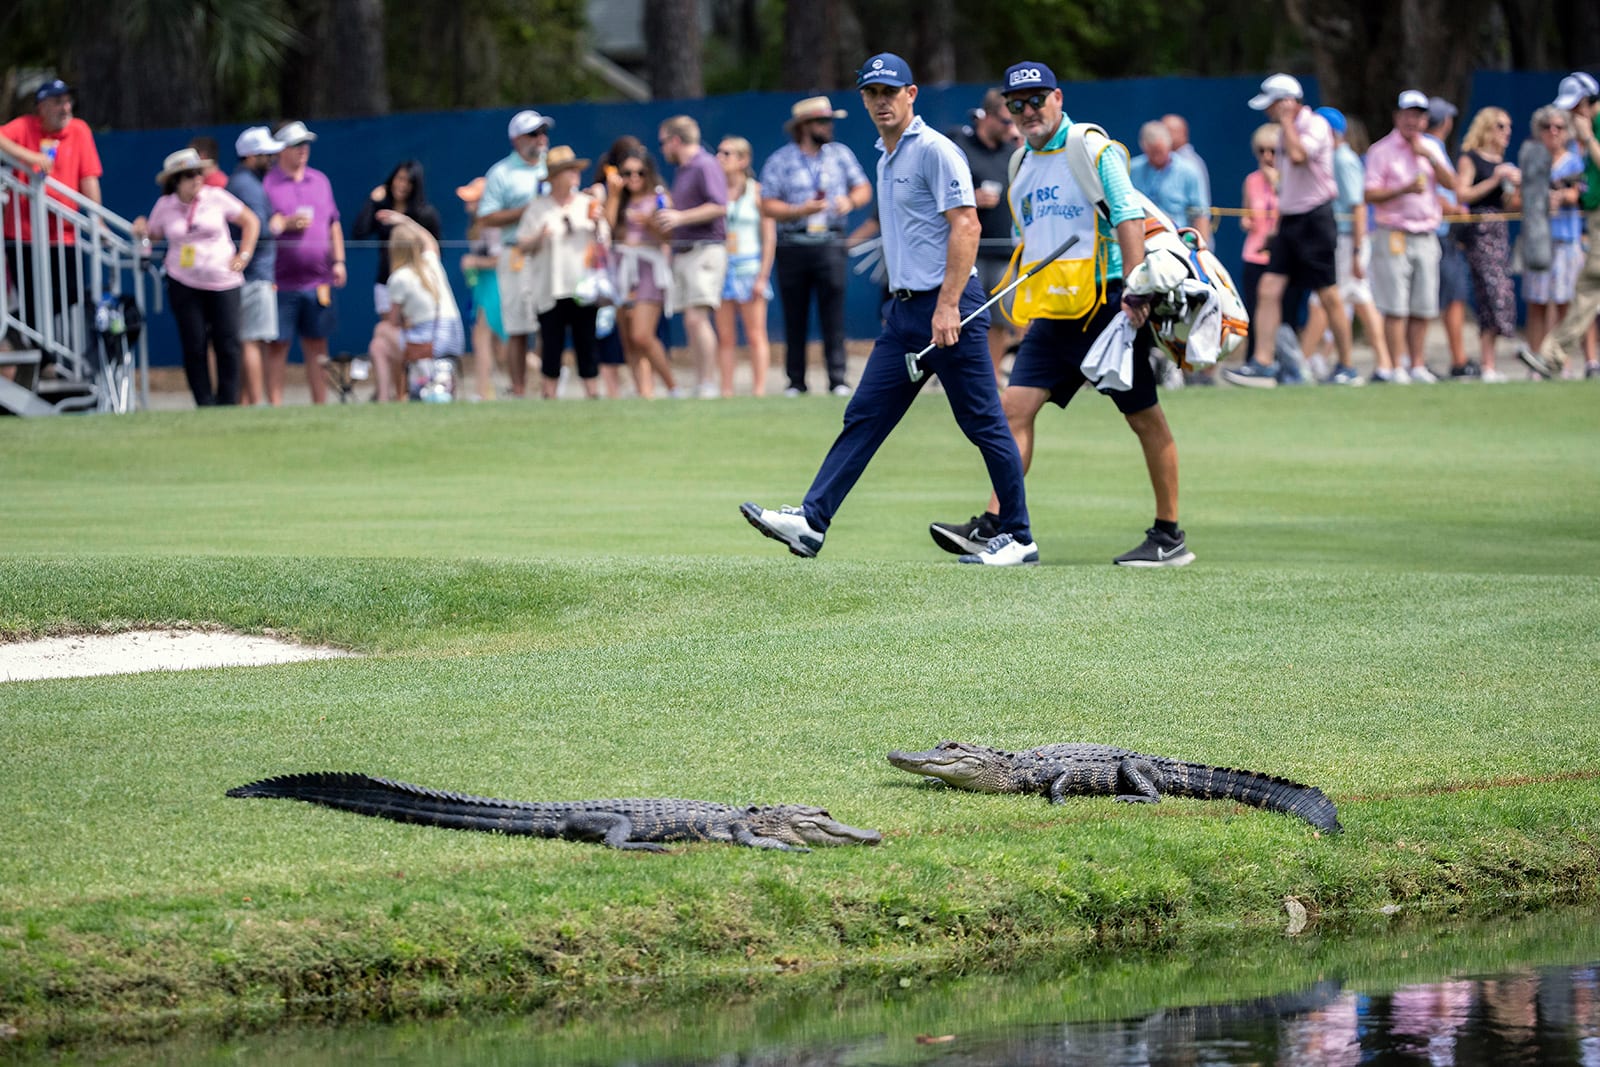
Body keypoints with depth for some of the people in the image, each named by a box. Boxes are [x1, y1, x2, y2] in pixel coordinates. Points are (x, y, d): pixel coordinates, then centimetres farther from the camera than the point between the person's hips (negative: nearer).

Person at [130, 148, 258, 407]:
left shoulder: (216, 198, -2)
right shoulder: (165, 206, 2)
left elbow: (251, 221, 7)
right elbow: (155, 234, 16)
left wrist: (244, 256, 0)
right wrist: (143, 230, -6)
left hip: (223, 281, -1)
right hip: (184, 285, 1)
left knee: (228, 344, -6)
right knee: (194, 346, -4)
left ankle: (227, 403, 1)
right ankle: (204, 406, 2)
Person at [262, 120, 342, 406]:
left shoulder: (320, 181, 15)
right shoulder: (266, 184, -2)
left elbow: (333, 224, 22)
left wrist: (338, 261, 14)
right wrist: (287, 223, -18)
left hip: (317, 282, 5)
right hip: (281, 282, -5)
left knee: (317, 346, 8)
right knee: (277, 346, -2)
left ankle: (320, 405, 11)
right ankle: (275, 406, 0)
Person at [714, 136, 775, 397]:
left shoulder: (756, 192, 0)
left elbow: (770, 238, -2)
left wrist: (763, 277, -9)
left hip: (749, 266, -3)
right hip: (721, 265, 4)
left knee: (755, 336, -3)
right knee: (724, 337, 2)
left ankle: (759, 390, -4)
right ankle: (726, 391, 2)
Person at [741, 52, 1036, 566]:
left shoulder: (934, 151, -10)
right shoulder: (886, 158, 18)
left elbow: (965, 225, -18)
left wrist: (947, 306, -24)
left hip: (948, 307, -9)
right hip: (905, 311, 9)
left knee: (983, 423, -4)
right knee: (864, 415, 4)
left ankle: (1018, 538, 2)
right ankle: (811, 520, 0)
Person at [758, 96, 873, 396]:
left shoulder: (840, 154, 11)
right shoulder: (780, 161, 3)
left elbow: (863, 189, 14)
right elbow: (768, 206, -1)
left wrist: (851, 201, -8)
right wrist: (800, 211, -15)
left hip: (830, 244, 1)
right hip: (792, 245, -1)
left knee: (833, 313, -8)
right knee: (795, 317, 3)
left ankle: (837, 379, -8)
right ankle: (795, 380, 9)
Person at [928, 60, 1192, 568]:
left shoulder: (1093, 151, -7)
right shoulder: (1023, 165, 15)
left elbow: (1129, 218, -16)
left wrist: (1134, 292, -25)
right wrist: (1027, 304, 20)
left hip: (1106, 305, -7)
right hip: (1053, 312, 7)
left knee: (1145, 418, 0)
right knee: (1015, 405, -5)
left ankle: (1170, 537, 6)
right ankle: (992, 527, -8)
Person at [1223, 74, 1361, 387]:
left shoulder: (1316, 125, -12)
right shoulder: (1287, 131, 14)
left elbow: (1298, 155, -31)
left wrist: (1287, 120, -18)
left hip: (1315, 218, -8)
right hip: (1288, 219, 8)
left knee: (1329, 296, -2)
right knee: (1269, 289, -3)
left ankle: (1347, 368, 8)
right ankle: (1262, 367, -6)